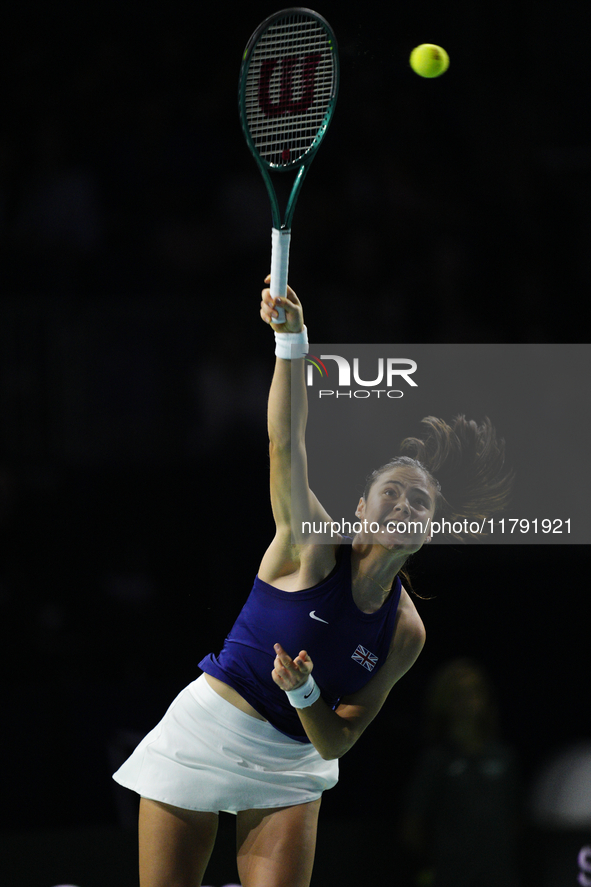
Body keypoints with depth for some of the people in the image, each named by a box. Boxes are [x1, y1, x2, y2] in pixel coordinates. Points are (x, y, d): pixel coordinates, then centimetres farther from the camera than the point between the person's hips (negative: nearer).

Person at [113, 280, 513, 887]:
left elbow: (335, 743, -2)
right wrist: (291, 339, -40)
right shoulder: (313, 546, -12)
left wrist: (303, 694, -23)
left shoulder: (406, 632, -4)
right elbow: (285, 441, -27)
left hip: (290, 767, 3)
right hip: (202, 736, -3)